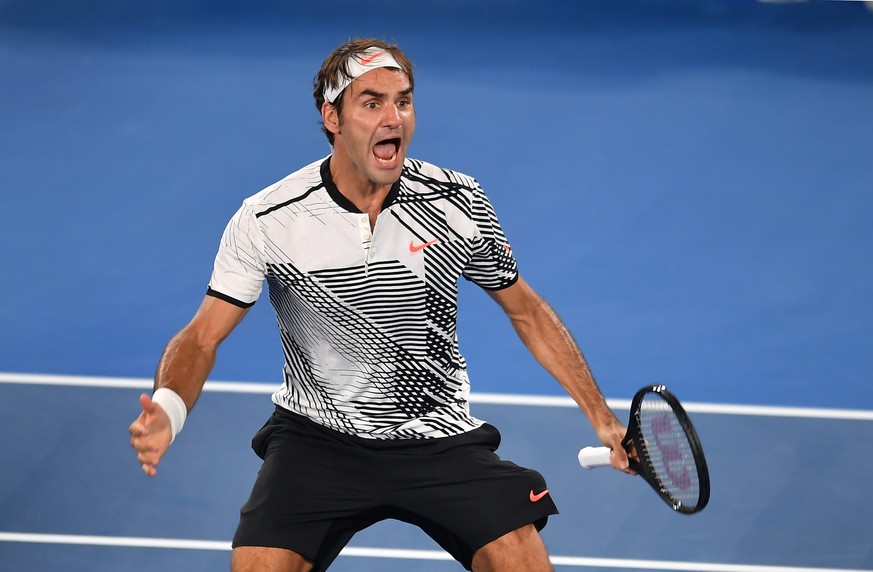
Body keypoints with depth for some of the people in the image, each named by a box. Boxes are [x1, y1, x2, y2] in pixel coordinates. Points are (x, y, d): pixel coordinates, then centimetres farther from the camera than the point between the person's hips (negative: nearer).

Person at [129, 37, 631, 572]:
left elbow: (527, 311, 6)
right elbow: (203, 337, -11)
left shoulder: (458, 203, -7)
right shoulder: (267, 220, -14)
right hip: (317, 438, -1)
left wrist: (601, 416, 3)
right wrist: (166, 410, -33)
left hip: (440, 438, 1)